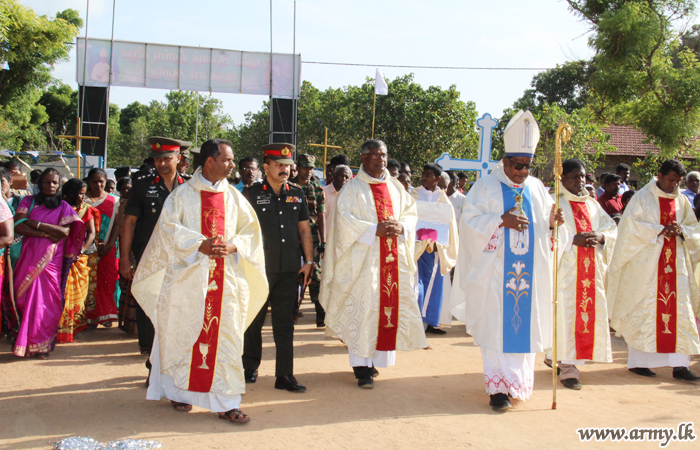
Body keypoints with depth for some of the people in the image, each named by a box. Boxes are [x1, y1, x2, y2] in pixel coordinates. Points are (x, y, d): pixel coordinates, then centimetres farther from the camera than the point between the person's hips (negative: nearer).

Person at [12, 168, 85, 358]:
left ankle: (42, 345, 3)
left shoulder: (64, 207, 9)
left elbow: (64, 232, -8)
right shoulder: (28, 202, 11)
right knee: (25, 298, -3)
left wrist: (35, 223, -8)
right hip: (30, 257, 1)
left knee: (48, 300, -4)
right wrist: (46, 234, -11)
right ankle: (24, 342, 6)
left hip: (52, 260, -1)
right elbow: (18, 226, -4)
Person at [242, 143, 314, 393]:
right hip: (259, 268, -3)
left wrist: (308, 261, 7)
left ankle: (285, 375, 12)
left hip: (290, 269, 3)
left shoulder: (297, 194, 10)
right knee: (254, 320, 9)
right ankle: (250, 368, 25)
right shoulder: (253, 193, -1)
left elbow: (304, 229, 13)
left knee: (285, 323, 6)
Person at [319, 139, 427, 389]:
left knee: (390, 305, 5)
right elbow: (344, 219, -10)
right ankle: (362, 368, -2)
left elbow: (411, 212, 15)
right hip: (363, 258, -5)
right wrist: (374, 230, -17)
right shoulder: (353, 188, -1)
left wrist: (402, 227, -7)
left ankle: (377, 358, 20)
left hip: (394, 258, 5)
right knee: (362, 308, -6)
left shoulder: (396, 187, 15)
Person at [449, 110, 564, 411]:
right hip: (495, 271, -4)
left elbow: (544, 225, 12)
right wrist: (501, 221, -20)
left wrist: (551, 222, -11)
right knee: (496, 327, -3)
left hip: (528, 272, 4)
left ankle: (518, 381, 21)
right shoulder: (486, 186, -1)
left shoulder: (536, 188, 12)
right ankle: (498, 386, 1)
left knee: (524, 325, 7)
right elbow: (470, 220, -9)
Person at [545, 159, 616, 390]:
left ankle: (555, 356, 22)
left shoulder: (592, 204, 16)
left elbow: (612, 228, 14)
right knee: (565, 312, -9)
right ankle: (568, 369, -5)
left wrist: (601, 237, -7)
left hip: (591, 269, 6)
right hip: (565, 267, -6)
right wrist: (573, 240, -20)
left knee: (590, 311, 7)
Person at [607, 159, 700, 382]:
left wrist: (681, 231, -8)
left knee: (679, 311, -1)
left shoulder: (682, 201, 13)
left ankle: (679, 364, 1)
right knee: (644, 310, -2)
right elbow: (632, 226, -11)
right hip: (646, 262, -5)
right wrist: (660, 230, -19)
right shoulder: (642, 197, -2)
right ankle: (638, 361, 7)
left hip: (676, 263, 5)